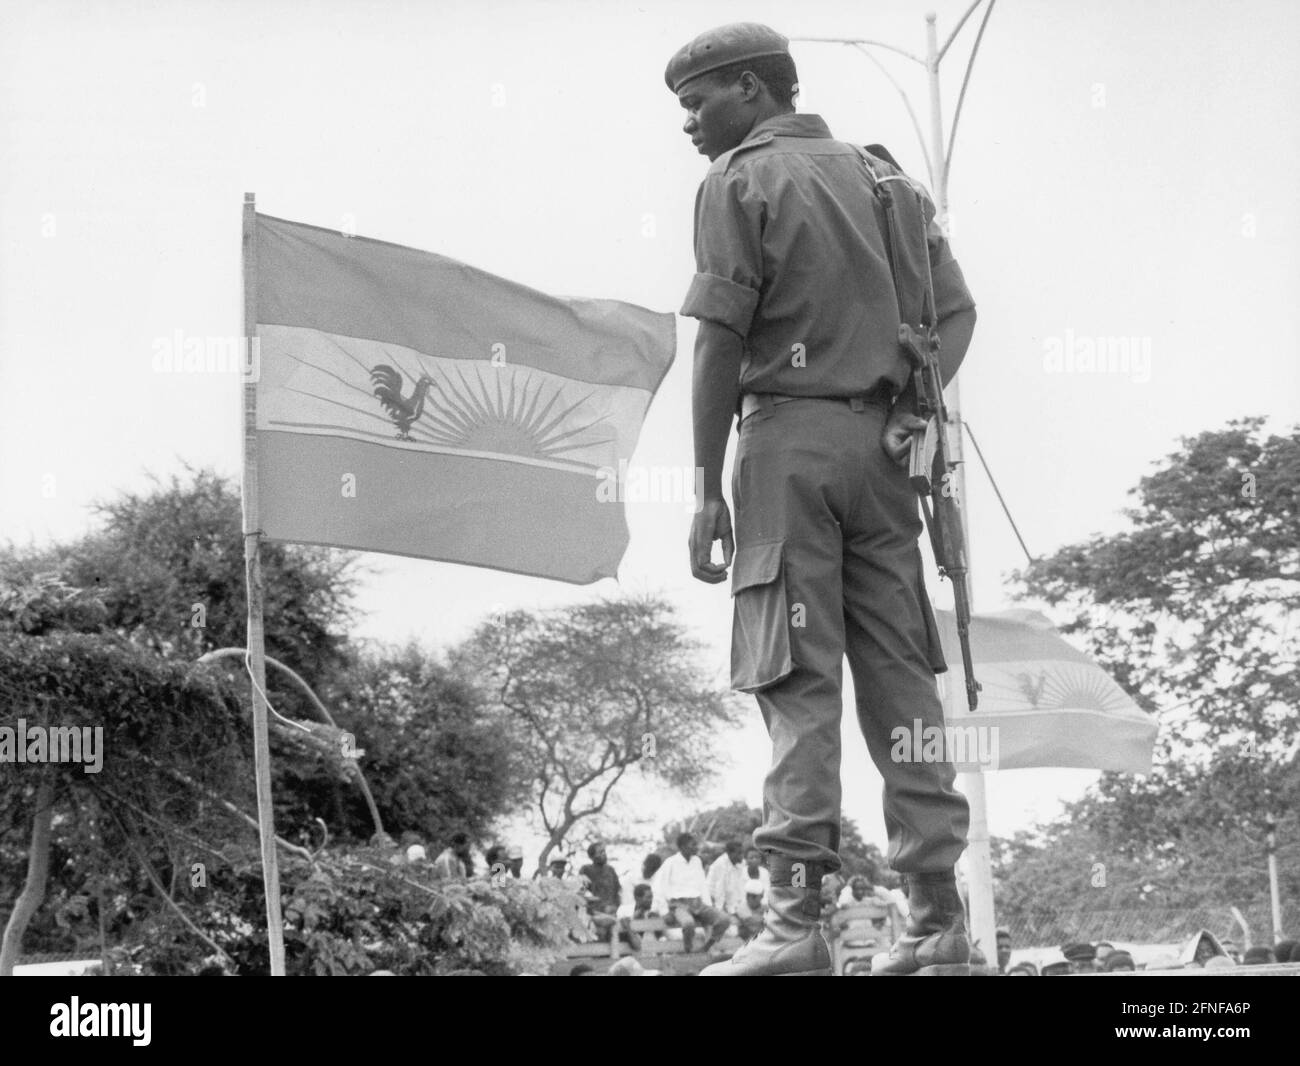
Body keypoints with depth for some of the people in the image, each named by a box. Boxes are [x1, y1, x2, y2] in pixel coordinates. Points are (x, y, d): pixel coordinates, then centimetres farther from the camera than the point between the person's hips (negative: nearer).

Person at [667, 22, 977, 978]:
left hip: (788, 432, -6)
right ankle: (940, 917, 5)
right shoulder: (877, 173, 19)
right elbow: (958, 308, 13)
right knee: (901, 675, 6)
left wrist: (708, 493, -8)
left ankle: (798, 921, -11)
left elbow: (722, 341, -8)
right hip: (879, 444, 6)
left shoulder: (741, 181, -1)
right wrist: (909, 409, 7)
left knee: (798, 683, -7)